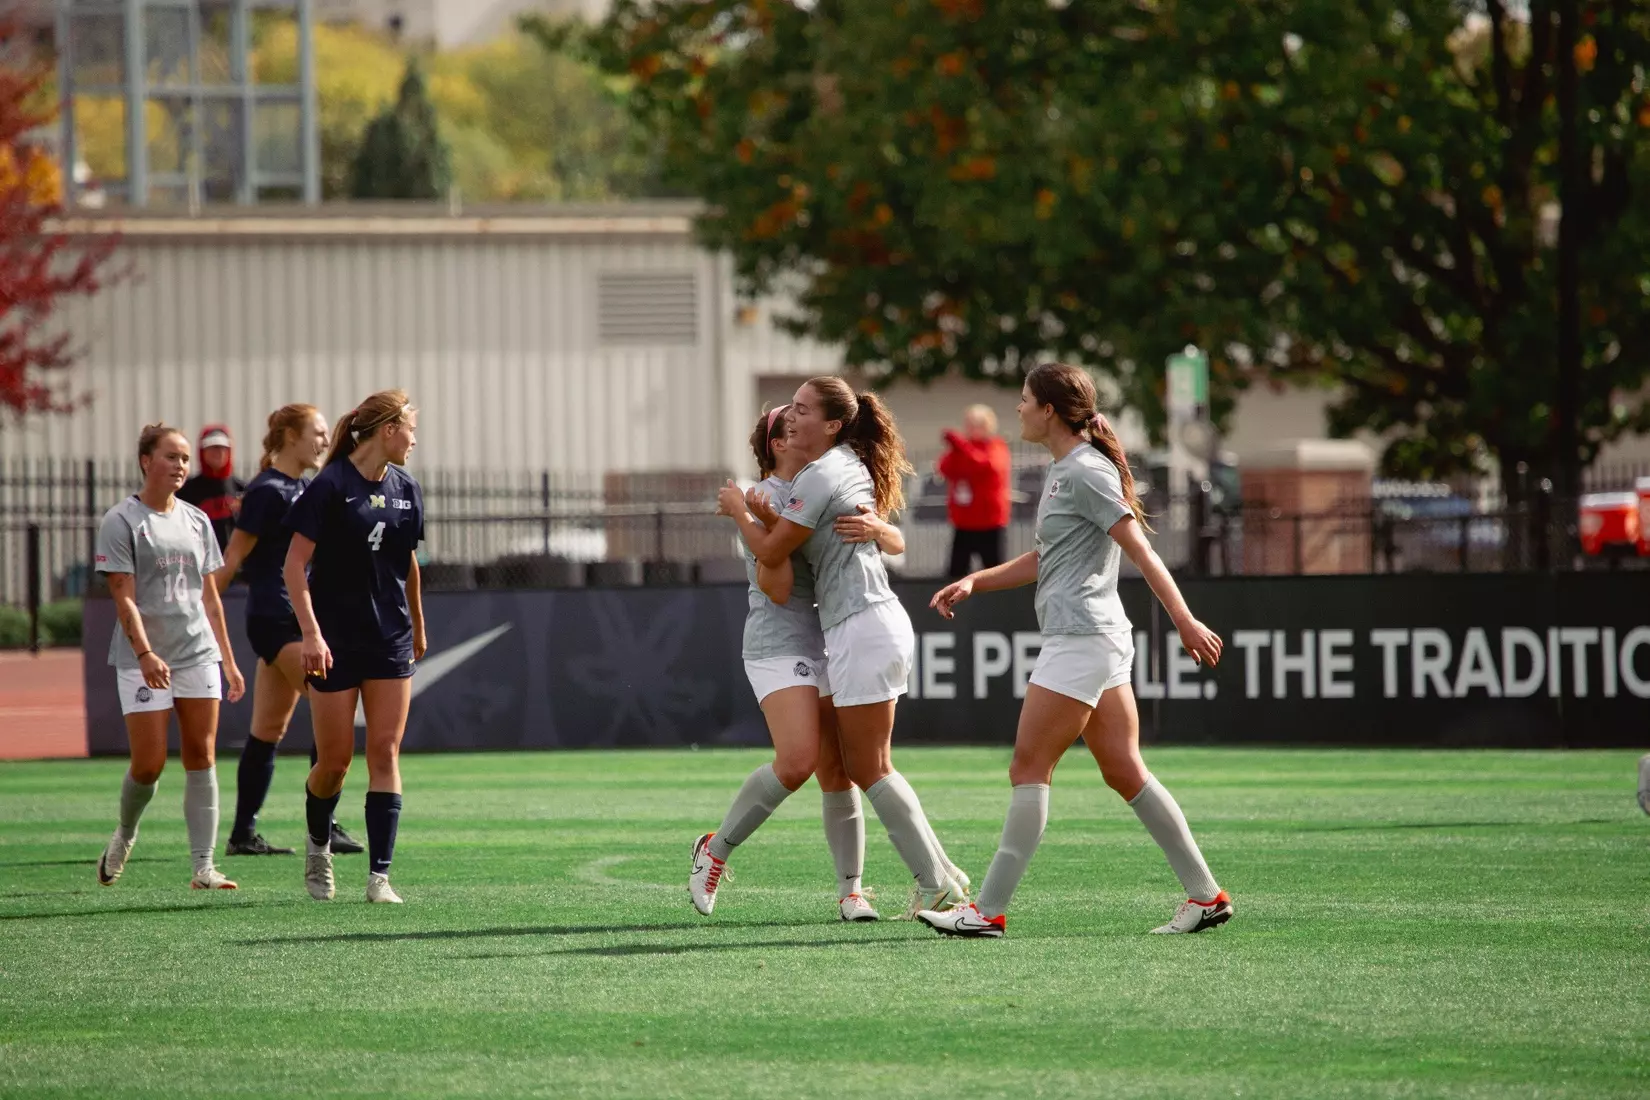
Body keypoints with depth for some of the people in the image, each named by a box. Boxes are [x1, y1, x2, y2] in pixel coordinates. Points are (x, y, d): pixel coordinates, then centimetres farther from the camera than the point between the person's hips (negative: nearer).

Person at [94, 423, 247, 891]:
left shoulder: (196, 520, 13)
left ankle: (203, 867, -2)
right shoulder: (121, 521, -4)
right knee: (149, 764, -5)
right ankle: (124, 835, 25)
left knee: (201, 758, -2)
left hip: (198, 654, 5)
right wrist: (145, 654, -22)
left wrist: (228, 659, 15)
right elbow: (124, 597, -11)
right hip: (143, 660, -5)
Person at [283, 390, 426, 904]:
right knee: (334, 761, 1)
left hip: (391, 641, 5)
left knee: (385, 755, -4)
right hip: (335, 643, -5)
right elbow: (295, 563, -14)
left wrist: (417, 624, 28)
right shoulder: (330, 486, -12)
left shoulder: (406, 490, 7)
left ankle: (379, 876, -6)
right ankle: (318, 846, 31)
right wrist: (311, 632, -22)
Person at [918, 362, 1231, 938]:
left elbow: (1142, 552, -17)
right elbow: (1043, 560, 28)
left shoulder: (1086, 472, -12)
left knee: (1028, 769, -8)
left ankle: (989, 910, -7)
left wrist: (1185, 621, -21)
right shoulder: (1062, 470, 18)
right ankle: (1206, 894, 9)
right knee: (1125, 774, 8)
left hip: (1081, 639, -10)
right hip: (1098, 641, 10)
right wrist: (973, 582, 19)